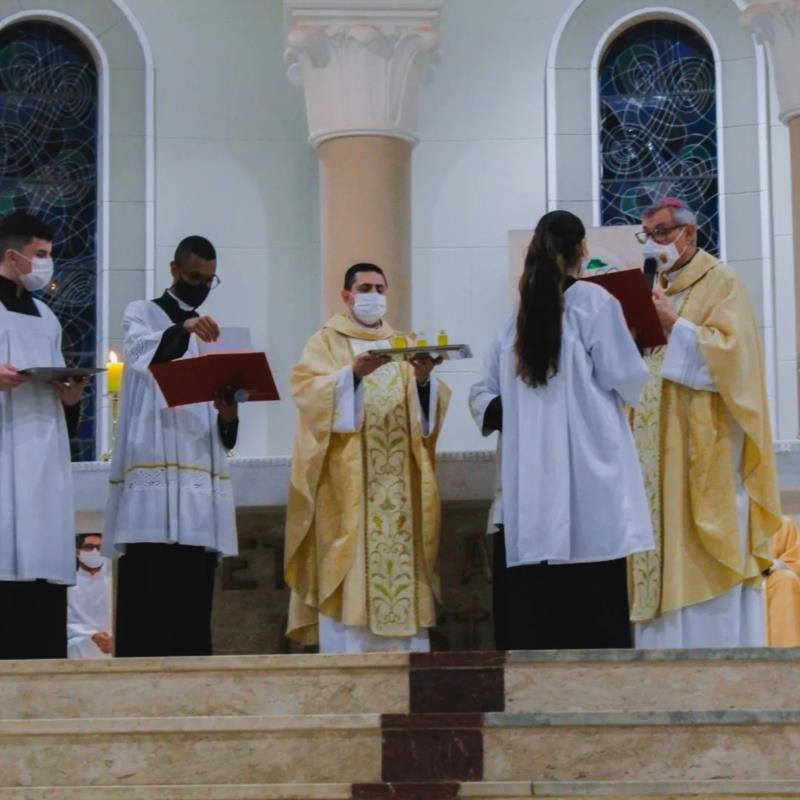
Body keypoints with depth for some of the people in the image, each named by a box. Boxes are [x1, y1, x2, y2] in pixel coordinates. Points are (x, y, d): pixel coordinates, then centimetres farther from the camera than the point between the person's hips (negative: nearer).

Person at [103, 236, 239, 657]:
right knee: (149, 594, -13)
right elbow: (141, 353, -19)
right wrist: (183, 330, -38)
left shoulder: (212, 331, 23)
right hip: (152, 474, -5)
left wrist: (228, 418, -5)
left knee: (193, 595, 2)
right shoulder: (141, 314, 8)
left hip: (201, 480, 5)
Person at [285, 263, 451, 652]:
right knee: (350, 565, -11)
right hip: (347, 481, -4)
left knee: (402, 554, -2)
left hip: (398, 484, 4)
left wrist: (424, 380, -13)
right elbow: (308, 390, -10)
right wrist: (353, 373, -25)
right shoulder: (326, 342, 8)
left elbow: (430, 407, 8)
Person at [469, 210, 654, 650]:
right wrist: (633, 348, 14)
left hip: (528, 485, 5)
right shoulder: (593, 301, -2)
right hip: (587, 478, -5)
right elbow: (626, 379, -3)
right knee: (592, 602, -4)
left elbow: (483, 395, 13)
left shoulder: (517, 316, 13)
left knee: (531, 604, 3)